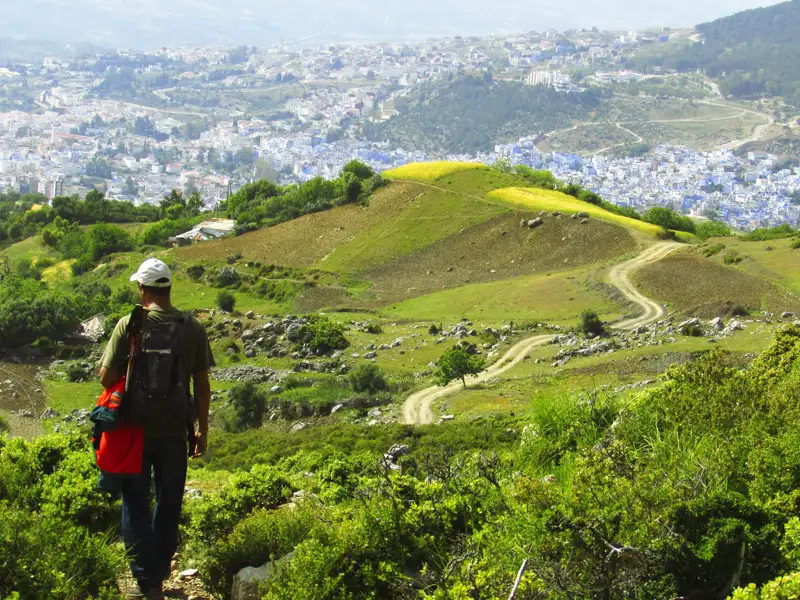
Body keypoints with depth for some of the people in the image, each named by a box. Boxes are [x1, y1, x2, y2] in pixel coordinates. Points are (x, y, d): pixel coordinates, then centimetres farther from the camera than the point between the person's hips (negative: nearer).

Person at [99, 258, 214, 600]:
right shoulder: (192, 328, -3)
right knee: (169, 503, 18)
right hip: (175, 430, 2)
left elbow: (107, 378, -9)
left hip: (136, 429, -2)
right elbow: (202, 385, 1)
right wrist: (203, 429, 11)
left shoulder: (129, 325, -10)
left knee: (136, 504, 8)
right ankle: (161, 568, 31)